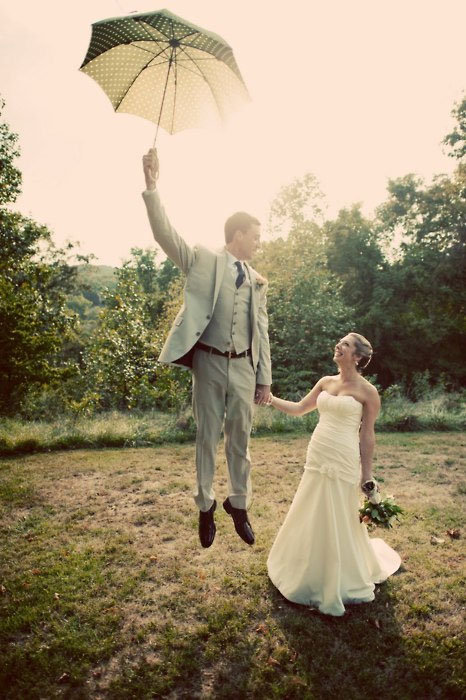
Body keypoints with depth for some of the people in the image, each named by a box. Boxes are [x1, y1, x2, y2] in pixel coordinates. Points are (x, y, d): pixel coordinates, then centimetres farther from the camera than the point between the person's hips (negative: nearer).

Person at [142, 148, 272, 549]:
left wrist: (265, 378, 10)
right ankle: (205, 506, 27)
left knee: (240, 439, 11)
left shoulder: (258, 281, 12)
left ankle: (239, 504, 30)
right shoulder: (203, 261, 1)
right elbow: (166, 235, -11)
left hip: (243, 368, 4)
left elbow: (262, 331, 12)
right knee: (207, 437, 8)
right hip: (209, 363, -3)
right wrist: (152, 187, -24)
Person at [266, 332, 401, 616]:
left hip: (343, 463, -6)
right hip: (316, 459, 6)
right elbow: (299, 408, 14)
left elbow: (367, 436, -6)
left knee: (338, 522, 6)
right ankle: (311, 573, 43)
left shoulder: (367, 391, -8)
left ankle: (340, 584, 30)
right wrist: (270, 399, 4)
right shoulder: (326, 382, 8)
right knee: (310, 520, 17)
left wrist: (367, 476, -5)